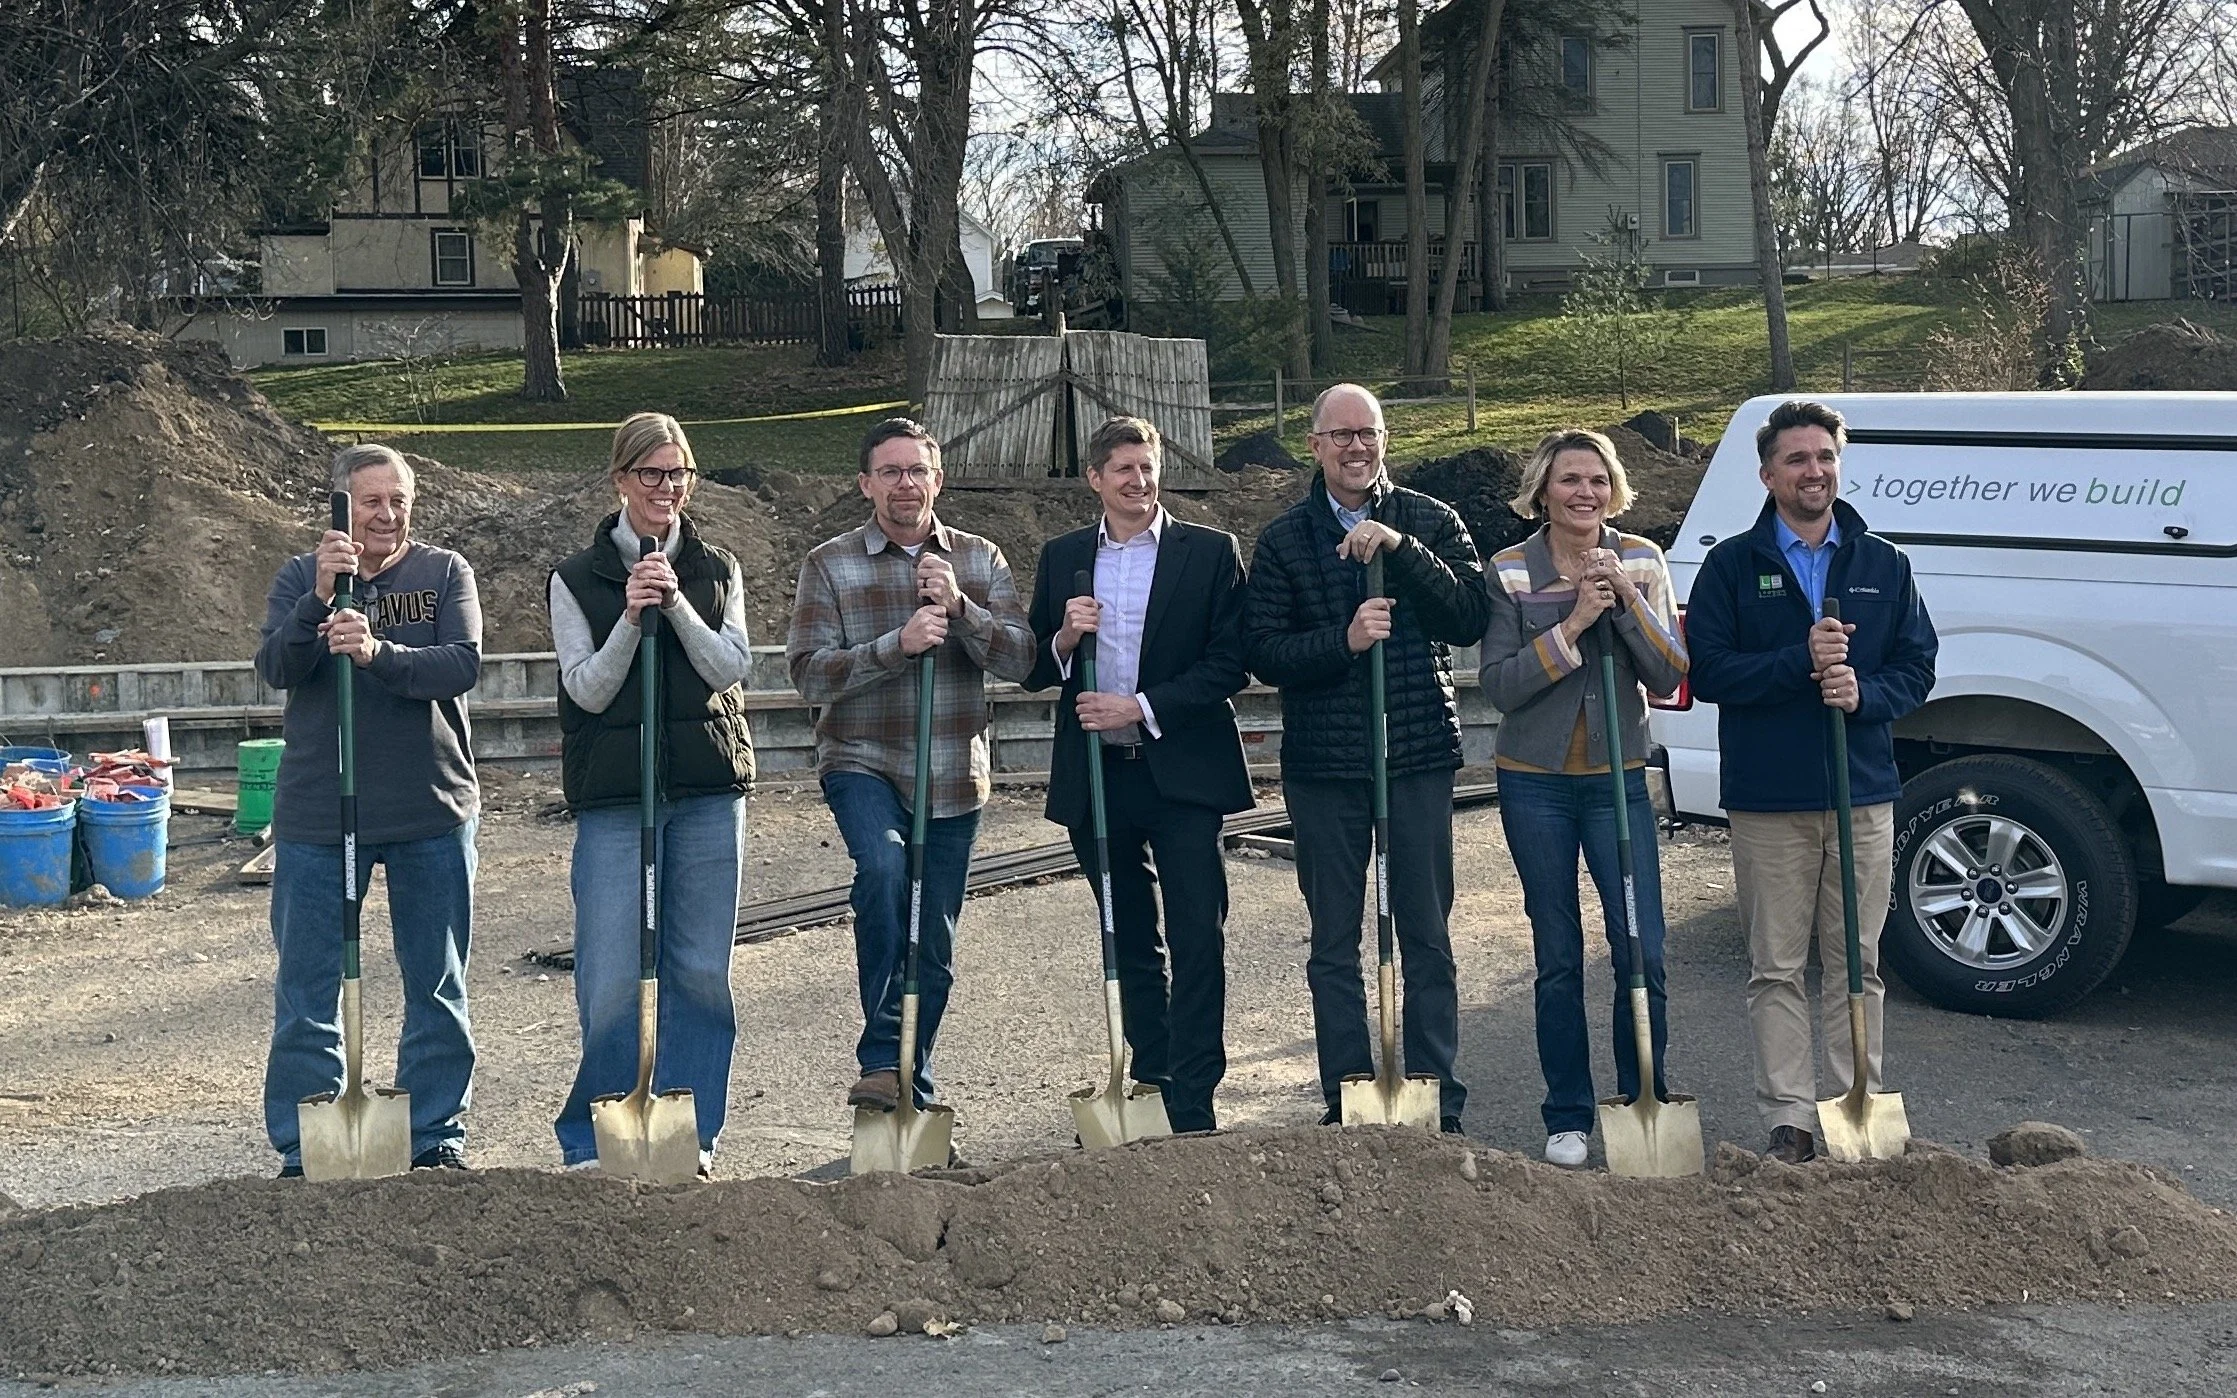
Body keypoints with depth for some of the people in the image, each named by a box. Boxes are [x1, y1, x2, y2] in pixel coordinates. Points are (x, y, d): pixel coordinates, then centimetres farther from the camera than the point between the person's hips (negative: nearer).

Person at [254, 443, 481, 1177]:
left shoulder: (444, 572, 2)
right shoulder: (301, 578, 4)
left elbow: (462, 665, -12)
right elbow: (274, 667, -11)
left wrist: (377, 653, -28)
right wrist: (320, 596, -26)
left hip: (432, 812, 0)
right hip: (316, 813, 0)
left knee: (438, 989, 10)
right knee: (306, 992, 4)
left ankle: (438, 1136, 22)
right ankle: (303, 1149, 15)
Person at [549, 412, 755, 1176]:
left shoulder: (717, 571, 10)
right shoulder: (577, 579, 3)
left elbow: (732, 668, -2)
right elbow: (588, 690, -4)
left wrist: (676, 605, -14)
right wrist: (631, 617, -17)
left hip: (709, 789, 2)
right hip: (613, 795, -2)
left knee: (701, 969, 4)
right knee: (612, 977, -4)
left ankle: (690, 1132, 16)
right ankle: (592, 1139, 11)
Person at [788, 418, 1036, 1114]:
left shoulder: (980, 559, 7)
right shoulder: (830, 565, 0)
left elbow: (1020, 659, -2)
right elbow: (809, 672, -9)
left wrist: (960, 607, -18)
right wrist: (898, 644, -22)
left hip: (953, 777, 3)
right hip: (862, 765, -3)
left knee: (935, 943, 8)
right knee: (882, 866, -32)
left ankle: (915, 1089, 25)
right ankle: (882, 1058, -23)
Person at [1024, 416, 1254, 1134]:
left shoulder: (1210, 552, 0)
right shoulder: (1062, 557, 9)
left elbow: (1230, 665, -6)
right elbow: (1034, 671, 11)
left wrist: (1145, 708, -14)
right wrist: (1063, 638, -10)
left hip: (1182, 771, -3)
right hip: (1095, 776, 4)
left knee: (1198, 940, -8)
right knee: (1131, 944, 13)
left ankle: (1192, 1107, -4)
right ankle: (1151, 1089, 23)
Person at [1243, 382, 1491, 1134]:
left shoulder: (1430, 522, 4)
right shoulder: (1285, 539, 4)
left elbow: (1471, 620, -9)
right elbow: (1263, 652, -2)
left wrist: (1401, 549, -19)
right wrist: (1343, 640, -18)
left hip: (1419, 757, -1)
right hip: (1322, 764, 1)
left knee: (1427, 940, 3)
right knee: (1334, 945, 7)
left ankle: (1437, 1107, 11)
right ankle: (1346, 1107, 16)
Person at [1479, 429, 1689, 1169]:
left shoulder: (1641, 561, 1)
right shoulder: (1510, 571, -3)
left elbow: (1670, 676, -7)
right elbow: (1499, 685, -11)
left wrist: (1626, 599, -18)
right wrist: (1572, 624, -20)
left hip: (1618, 779, 1)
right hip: (1536, 783, -1)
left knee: (1642, 952, -5)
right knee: (1558, 958, 7)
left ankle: (1643, 1106, 12)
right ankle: (1567, 1119, 19)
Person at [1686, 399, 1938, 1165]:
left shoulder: (1882, 564, 10)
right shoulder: (1732, 565, 2)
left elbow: (1916, 667, 7)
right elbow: (1707, 670, -6)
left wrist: (1864, 692, -14)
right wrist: (1800, 661, -18)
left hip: (1864, 794, 2)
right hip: (1768, 801, -2)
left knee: (1856, 965, 8)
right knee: (1777, 970, 2)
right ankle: (1790, 1119, 8)